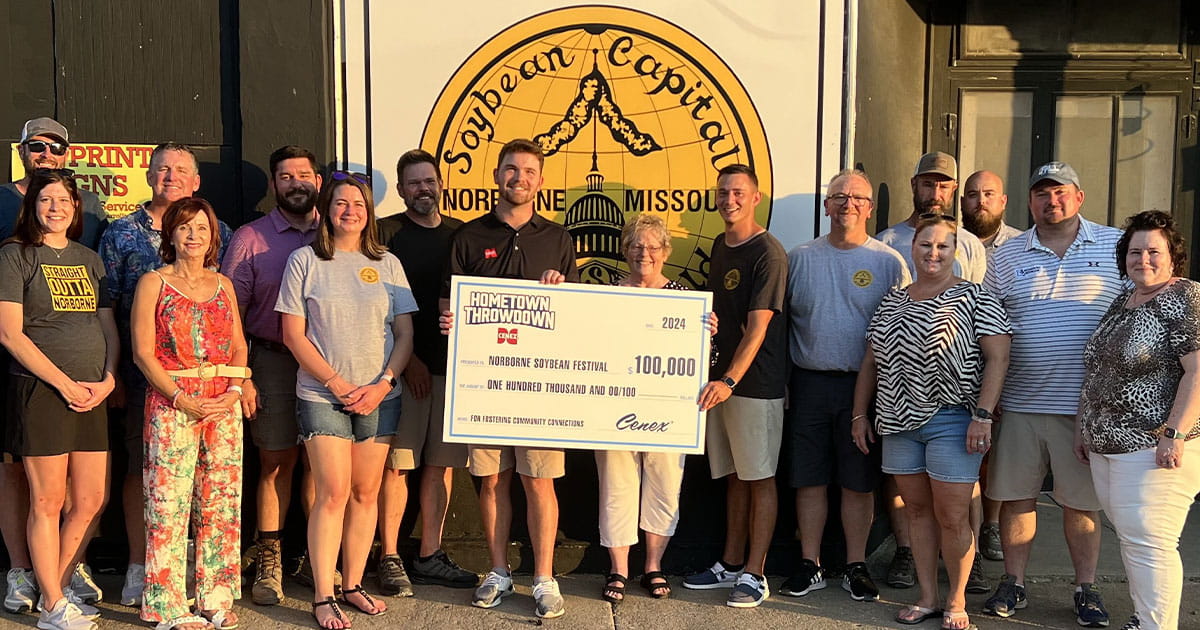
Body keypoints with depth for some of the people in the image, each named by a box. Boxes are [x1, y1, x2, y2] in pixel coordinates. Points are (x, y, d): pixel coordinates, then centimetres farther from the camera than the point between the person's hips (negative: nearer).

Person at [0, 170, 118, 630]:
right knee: (47, 502, 0)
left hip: (92, 394, 5)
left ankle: (59, 589, 23)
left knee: (91, 501, 6)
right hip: (40, 390, -5)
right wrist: (65, 383, -12)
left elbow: (109, 328, 17)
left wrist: (108, 379, 0)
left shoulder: (89, 260, 16)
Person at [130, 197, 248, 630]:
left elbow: (239, 345, 13)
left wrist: (233, 391, -4)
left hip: (223, 404, 4)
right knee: (169, 504, -3)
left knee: (221, 504, 5)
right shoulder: (153, 283, 3)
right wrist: (182, 399, -13)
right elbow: (143, 352, -4)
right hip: (171, 403, -4)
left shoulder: (223, 285, 14)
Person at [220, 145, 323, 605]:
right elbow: (231, 313, 2)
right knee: (276, 462, 4)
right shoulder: (250, 238, 3)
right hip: (273, 362, -1)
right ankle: (269, 562, 14)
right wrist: (239, 377, -4)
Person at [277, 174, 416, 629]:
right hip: (321, 396, -3)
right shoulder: (305, 261, 2)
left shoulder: (387, 264, 8)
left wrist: (382, 384, -8)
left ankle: (353, 585, 19)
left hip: (379, 398, 3)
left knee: (366, 494, 6)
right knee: (333, 494, -6)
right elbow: (294, 335, -2)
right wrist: (338, 384, -9)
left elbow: (405, 335, 6)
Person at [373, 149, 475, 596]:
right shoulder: (385, 233, 1)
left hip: (452, 364, 4)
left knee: (442, 464, 8)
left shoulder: (460, 234, 13)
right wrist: (406, 358, -11)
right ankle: (389, 559, 9)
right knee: (396, 463, -1)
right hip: (402, 367, -4)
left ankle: (429, 558, 18)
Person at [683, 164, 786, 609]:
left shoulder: (768, 253, -13)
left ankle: (754, 574, 9)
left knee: (760, 478, 1)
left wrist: (729, 381, -28)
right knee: (733, 476, 15)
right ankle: (730, 564, 24)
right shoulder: (720, 246, 12)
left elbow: (758, 326, -20)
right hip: (721, 379, 8)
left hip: (757, 383, -7)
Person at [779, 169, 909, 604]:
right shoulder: (799, 258, 7)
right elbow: (778, 320, 9)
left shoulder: (890, 263, 2)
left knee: (858, 482, 6)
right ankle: (810, 567, 17)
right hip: (809, 384, 2)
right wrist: (780, 382, 2)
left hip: (864, 385, -1)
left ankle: (856, 567, 19)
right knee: (810, 479, 6)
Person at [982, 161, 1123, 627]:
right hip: (1019, 403, 1)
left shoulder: (1115, 246, 4)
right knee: (1015, 496, 7)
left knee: (1082, 501, 9)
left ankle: (1086, 589, 24)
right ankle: (1013, 584, 21)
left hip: (1085, 406, -1)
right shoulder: (1006, 257, 7)